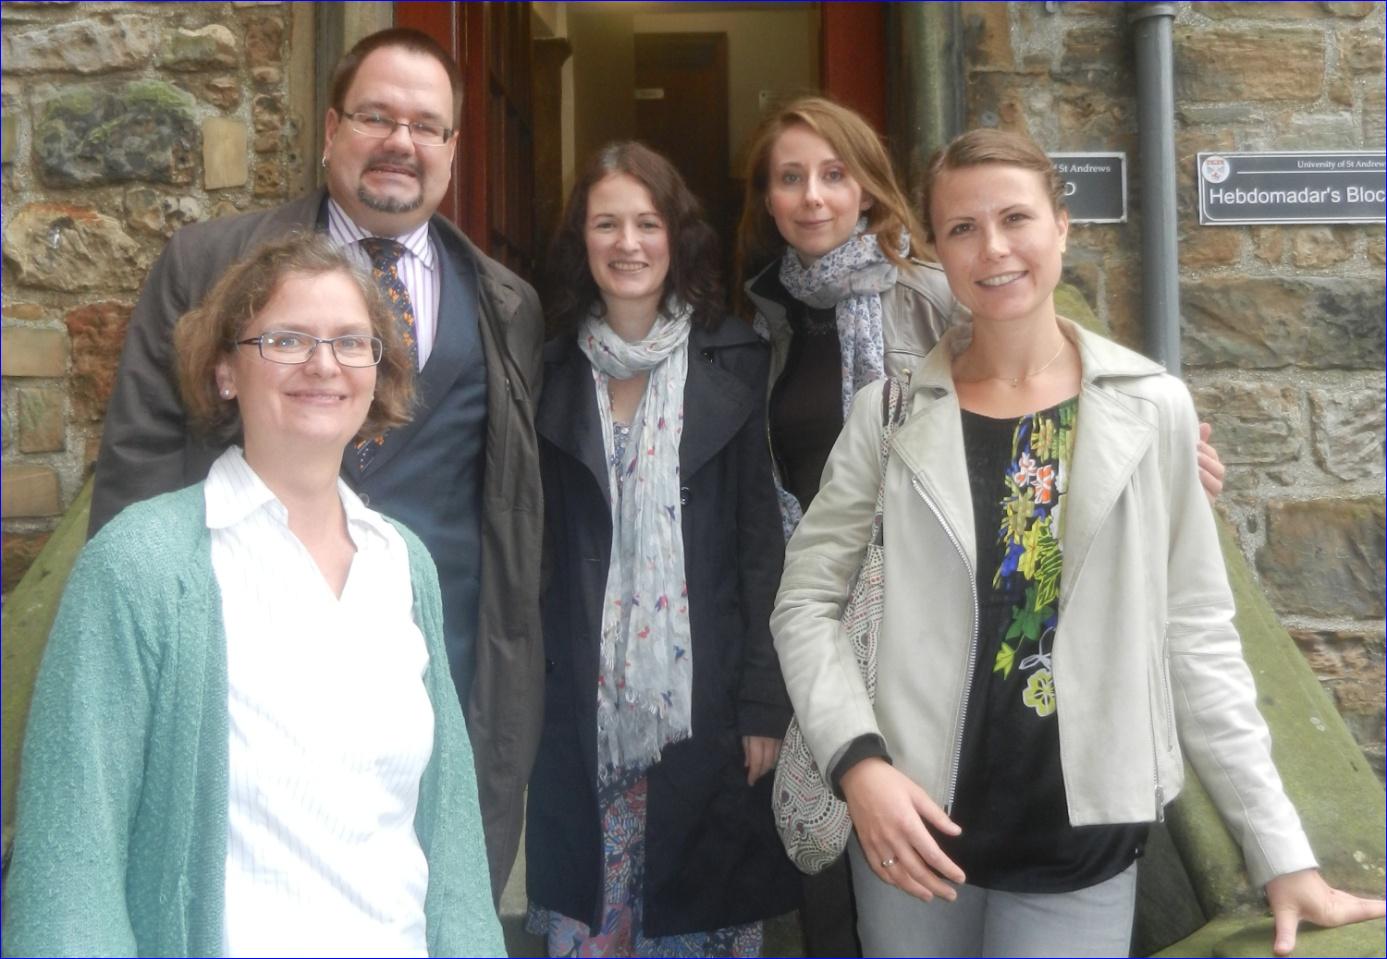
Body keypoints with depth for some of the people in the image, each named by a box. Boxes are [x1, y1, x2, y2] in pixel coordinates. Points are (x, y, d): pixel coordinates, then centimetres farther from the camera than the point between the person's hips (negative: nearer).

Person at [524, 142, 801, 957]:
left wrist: (765, 702, -5)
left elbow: (762, 542, -1)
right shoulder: (553, 370, 5)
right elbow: (533, 546, 6)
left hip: (705, 700, -1)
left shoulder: (734, 362, 1)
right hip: (585, 710, 2)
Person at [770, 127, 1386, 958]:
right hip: (915, 825, 1)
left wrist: (1283, 853, -2)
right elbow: (804, 603, 0)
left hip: (1083, 841, 0)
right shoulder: (893, 411, -3)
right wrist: (858, 759, -15)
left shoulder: (1151, 410, -2)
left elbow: (1196, 636, 0)